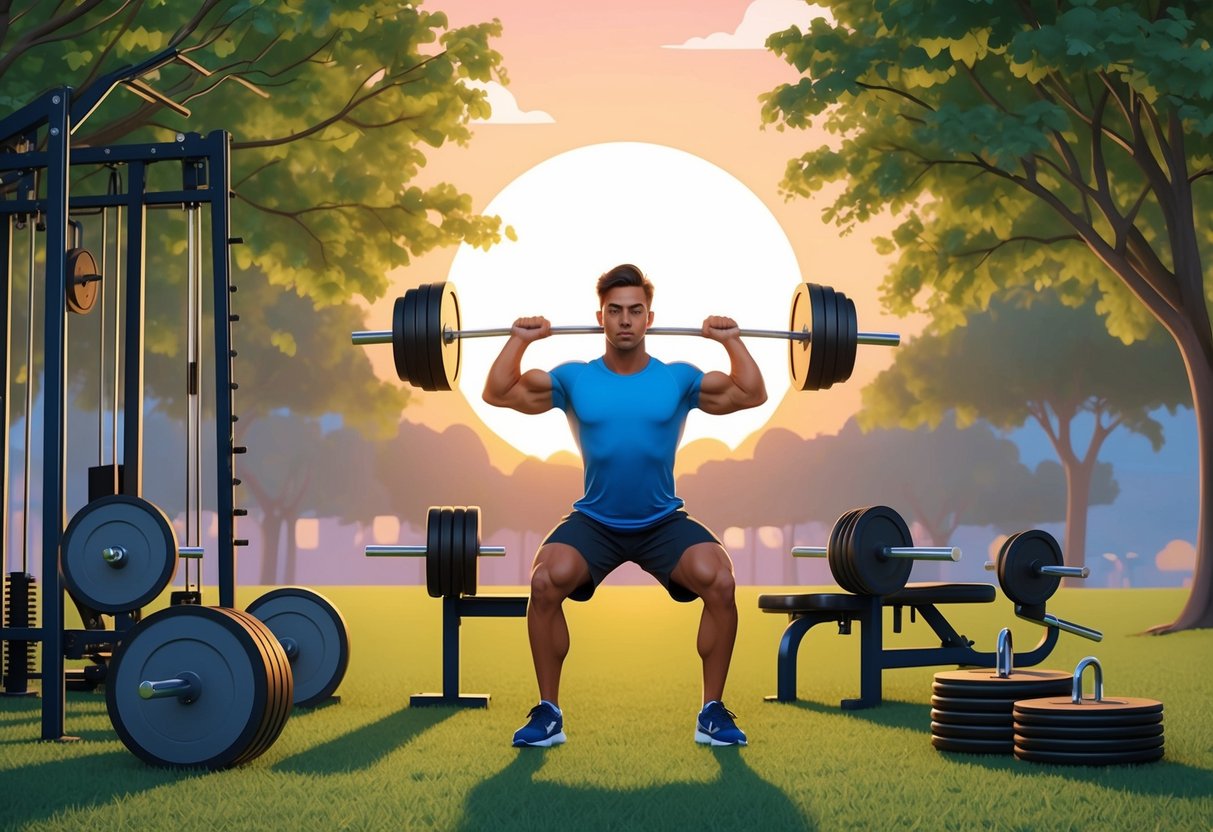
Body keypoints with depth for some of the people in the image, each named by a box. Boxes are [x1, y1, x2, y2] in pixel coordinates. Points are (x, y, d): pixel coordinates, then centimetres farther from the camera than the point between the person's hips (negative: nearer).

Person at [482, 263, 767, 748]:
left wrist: (731, 341, -3)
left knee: (719, 581, -28)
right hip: (594, 522, 0)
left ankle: (713, 712, -11)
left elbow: (752, 396, 3)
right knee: (546, 582, -30)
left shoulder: (678, 379, 1)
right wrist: (519, 341, -3)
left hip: (664, 522, 0)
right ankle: (548, 712, -13)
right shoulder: (573, 380, 1)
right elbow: (498, 394, 3)